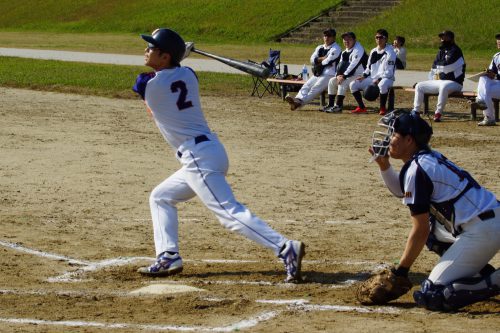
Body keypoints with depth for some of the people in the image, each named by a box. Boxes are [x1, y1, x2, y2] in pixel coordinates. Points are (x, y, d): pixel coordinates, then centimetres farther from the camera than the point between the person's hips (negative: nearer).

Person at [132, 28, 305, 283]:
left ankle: (286, 248, -26)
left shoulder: (151, 86, -8)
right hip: (208, 152, 9)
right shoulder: (187, 75, 9)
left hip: (199, 158, -9)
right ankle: (168, 258, 17)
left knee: (229, 213, -17)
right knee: (161, 197, 22)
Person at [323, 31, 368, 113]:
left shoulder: (358, 50, -16)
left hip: (360, 76, -10)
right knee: (332, 81, 4)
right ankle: (330, 105, 5)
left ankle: (338, 106, -30)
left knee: (343, 83, -30)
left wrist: (344, 76, -27)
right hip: (350, 75, 10)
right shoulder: (344, 52, 15)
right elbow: (340, 65, 10)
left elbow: (354, 65, -25)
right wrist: (338, 75, -11)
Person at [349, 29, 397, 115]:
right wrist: (364, 76, 3)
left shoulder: (390, 52, -10)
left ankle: (382, 108, -23)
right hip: (372, 78, 7)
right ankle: (361, 107, 4)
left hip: (386, 78, -7)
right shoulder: (373, 52, 13)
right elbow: (369, 67, 21)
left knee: (382, 85, -43)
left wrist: (379, 80, -25)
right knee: (353, 85, -5)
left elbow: (389, 72, -16)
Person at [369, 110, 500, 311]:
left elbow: (420, 232, -12)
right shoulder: (429, 157, 16)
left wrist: (400, 272, -4)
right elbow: (400, 191, 36)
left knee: (431, 297, -10)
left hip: (482, 232, -9)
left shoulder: (416, 170, -12)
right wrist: (383, 164, 20)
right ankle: (482, 273, 19)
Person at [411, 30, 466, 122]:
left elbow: (447, 66, -21)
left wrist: (438, 65, -2)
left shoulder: (455, 50, -10)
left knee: (444, 86, -42)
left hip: (454, 82, -9)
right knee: (419, 86, 5)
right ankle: (415, 112, 4)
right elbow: (434, 67, 16)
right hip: (439, 81, 9)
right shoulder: (441, 51, 16)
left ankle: (438, 113, -34)